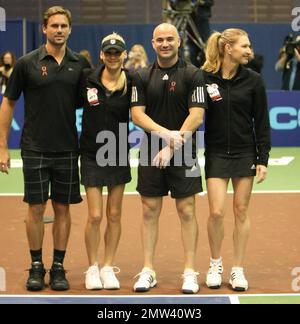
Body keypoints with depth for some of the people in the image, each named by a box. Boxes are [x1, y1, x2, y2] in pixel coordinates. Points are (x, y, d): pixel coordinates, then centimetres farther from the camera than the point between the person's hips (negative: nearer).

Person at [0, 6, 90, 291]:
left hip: (67, 149, 2)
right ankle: (36, 267, 14)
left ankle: (58, 267, 15)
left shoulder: (80, 64, 3)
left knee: (63, 208, 6)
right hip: (35, 148, -2)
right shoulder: (27, 63, -3)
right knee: (36, 207, 2)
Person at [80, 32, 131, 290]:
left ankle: (109, 268, 19)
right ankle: (92, 268, 12)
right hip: (92, 155, -1)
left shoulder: (131, 84, -3)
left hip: (119, 154, 1)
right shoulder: (88, 80, -5)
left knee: (114, 215, 7)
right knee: (95, 216, -2)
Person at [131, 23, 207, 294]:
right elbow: (137, 113, -1)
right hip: (151, 154, 3)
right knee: (150, 211, 5)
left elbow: (196, 115, -9)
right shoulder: (142, 76, 6)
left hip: (183, 153, -3)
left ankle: (190, 272, 6)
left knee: (187, 211, 0)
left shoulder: (192, 74, -3)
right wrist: (166, 133, -17)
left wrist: (173, 147, -16)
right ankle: (148, 271, 12)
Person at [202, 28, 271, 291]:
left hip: (245, 153, 1)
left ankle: (238, 269, 16)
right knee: (216, 212, -5)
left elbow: (262, 122, 0)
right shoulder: (205, 78, -5)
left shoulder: (253, 80, -2)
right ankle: (215, 264, 18)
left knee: (241, 211, 4)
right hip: (216, 154, -1)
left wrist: (263, 159, -4)